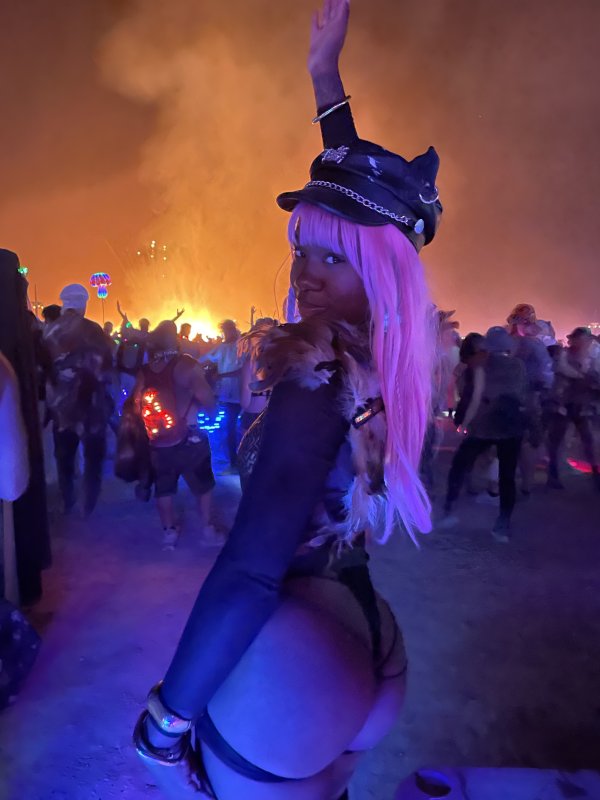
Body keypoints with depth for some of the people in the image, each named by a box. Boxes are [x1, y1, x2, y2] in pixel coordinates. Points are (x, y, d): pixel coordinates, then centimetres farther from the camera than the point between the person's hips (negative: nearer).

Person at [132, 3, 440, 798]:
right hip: (360, 639, 8)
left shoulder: (319, 381, -24)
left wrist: (167, 719, -17)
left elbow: (250, 571, -29)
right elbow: (357, 201, 9)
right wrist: (326, 75, 15)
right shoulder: (386, 361, -2)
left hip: (288, 662, -8)